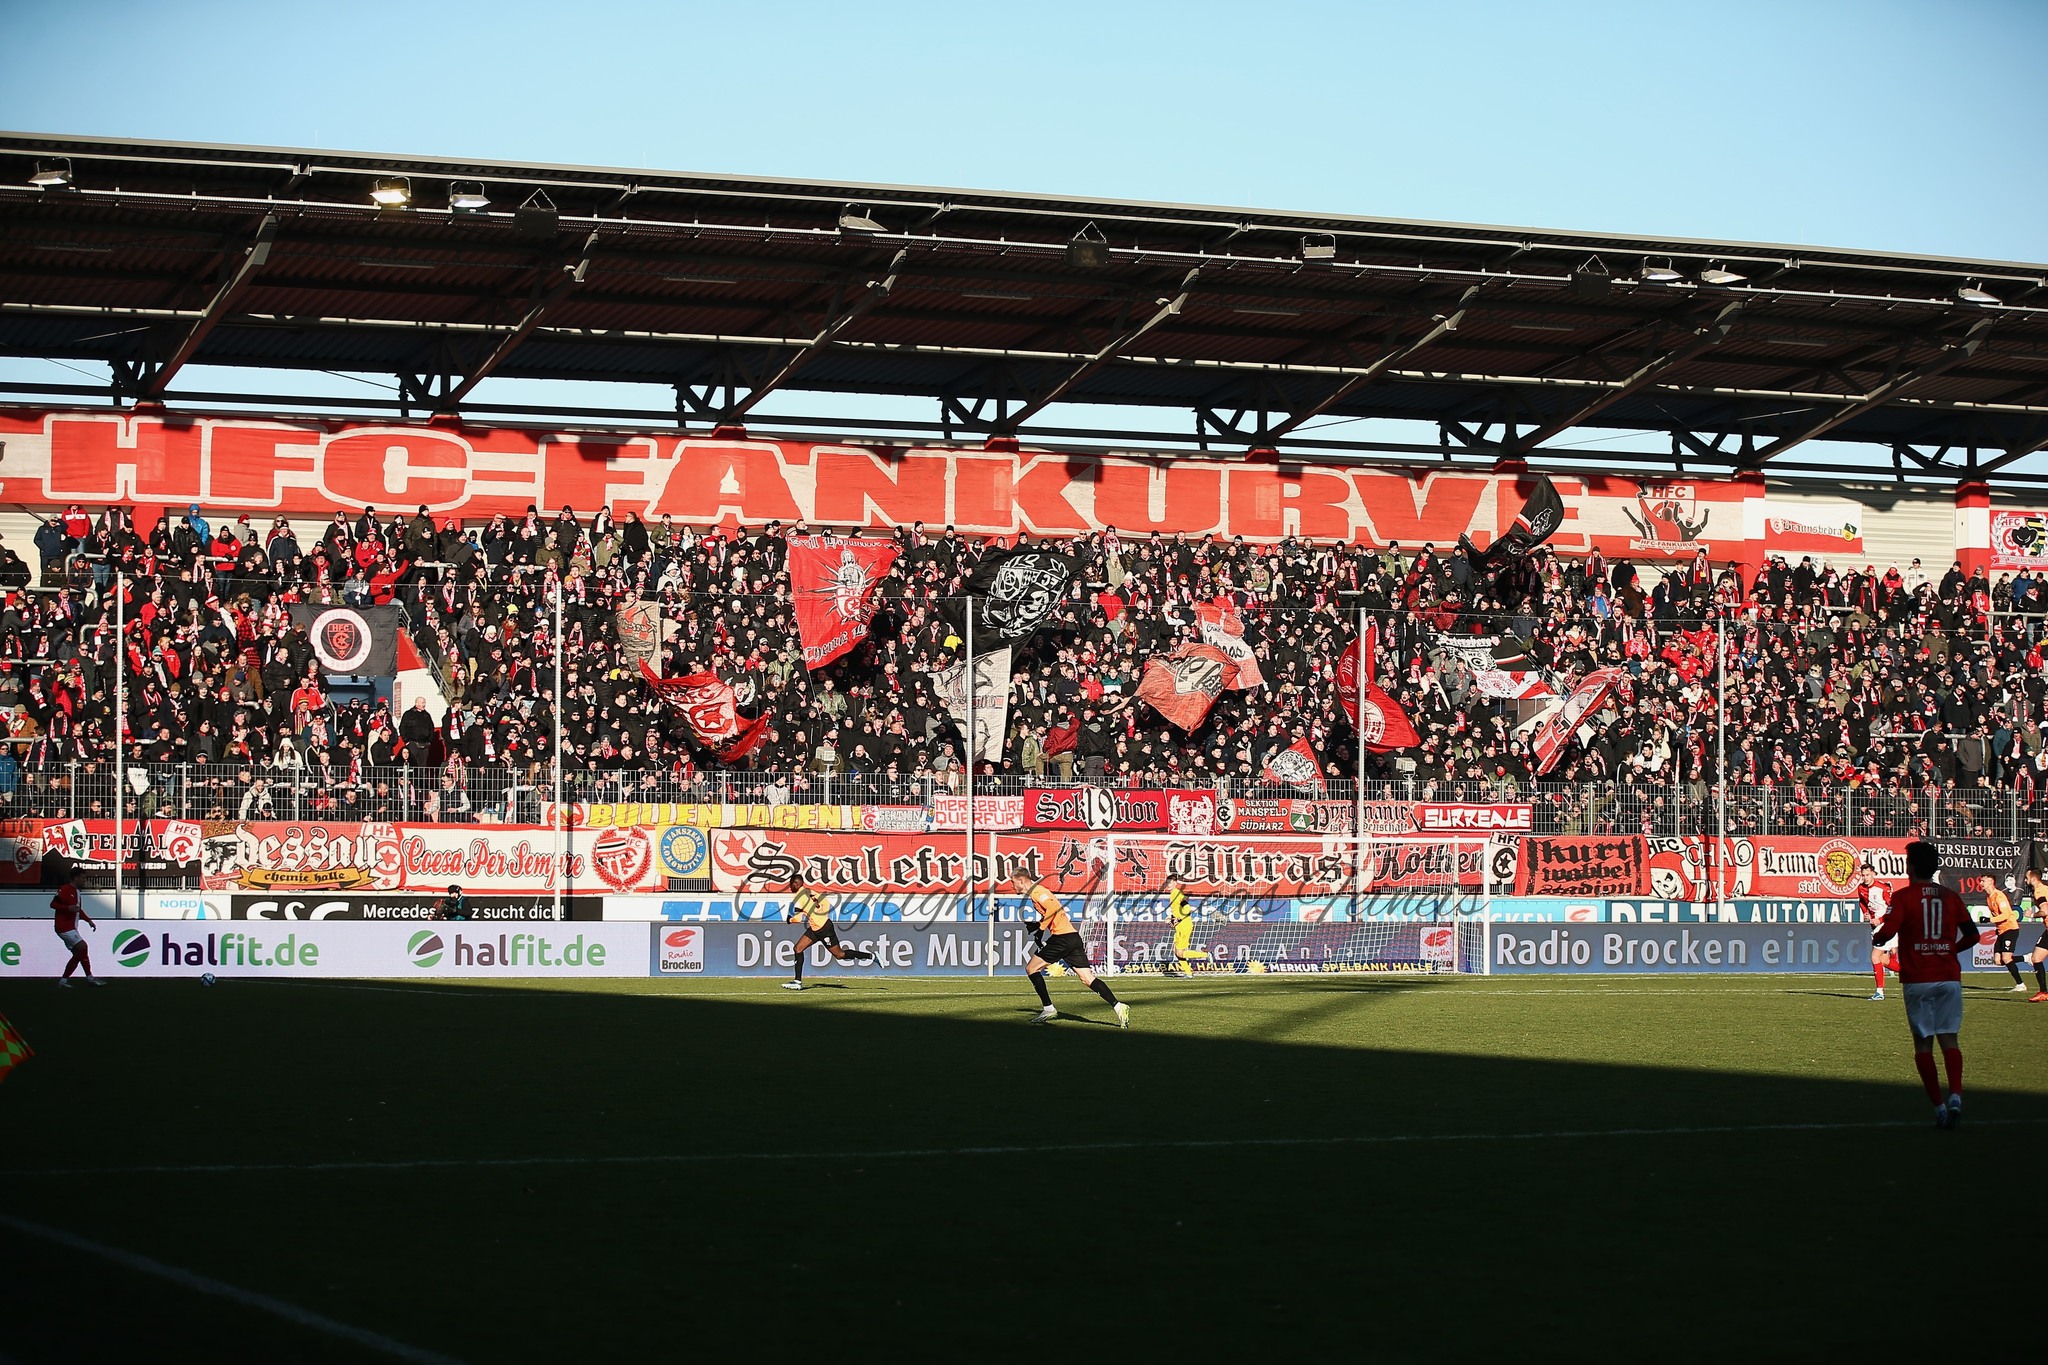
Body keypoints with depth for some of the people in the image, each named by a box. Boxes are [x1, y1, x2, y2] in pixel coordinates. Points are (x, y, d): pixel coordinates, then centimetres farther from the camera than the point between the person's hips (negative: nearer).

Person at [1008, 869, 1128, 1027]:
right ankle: (1118, 1007, -11)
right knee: (1087, 978, 0)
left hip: (1062, 937, -9)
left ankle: (1048, 1009, 0)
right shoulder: (1037, 892, 24)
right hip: (1073, 937, 9)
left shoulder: (1036, 891, -5)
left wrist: (1041, 928, -14)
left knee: (1031, 968, 1)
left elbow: (1053, 907, -22)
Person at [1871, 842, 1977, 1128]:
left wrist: (1876, 940, 6)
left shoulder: (1903, 897, -4)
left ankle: (1938, 1105, -1)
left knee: (1923, 1042, 4)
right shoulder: (1950, 897, 7)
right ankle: (1955, 1096, -19)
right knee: (1949, 1038, 2)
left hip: (1918, 980, -3)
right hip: (1949, 976, 3)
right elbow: (1972, 935, 7)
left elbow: (1887, 932, -16)